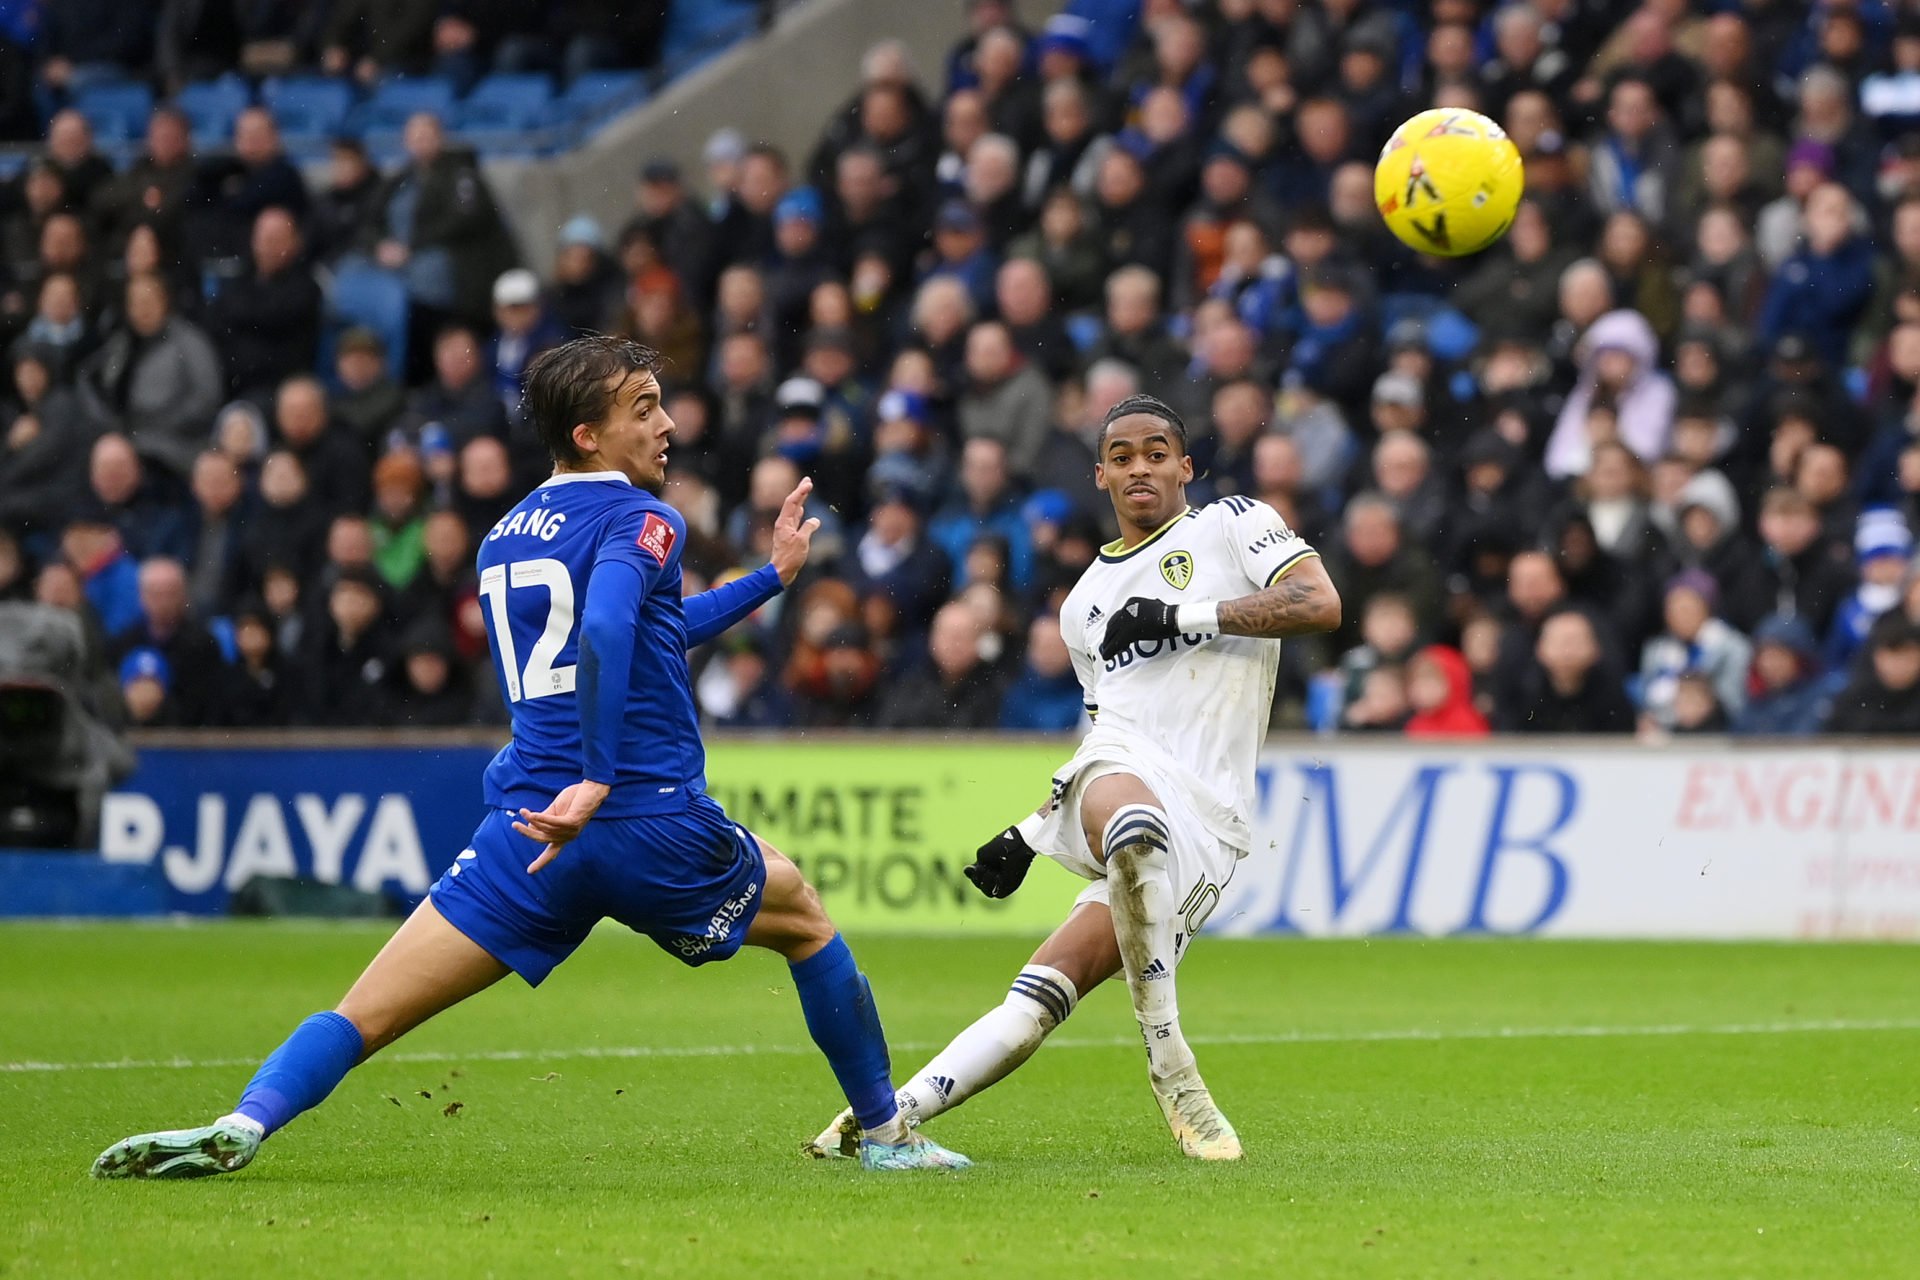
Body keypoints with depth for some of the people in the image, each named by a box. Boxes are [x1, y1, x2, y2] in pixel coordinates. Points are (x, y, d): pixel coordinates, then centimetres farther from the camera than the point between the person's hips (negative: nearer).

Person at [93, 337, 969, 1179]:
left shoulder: (504, 539, 21)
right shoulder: (640, 520, -4)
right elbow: (607, 633, -25)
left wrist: (770, 577, 37)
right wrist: (599, 781, -29)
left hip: (529, 828, 4)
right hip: (653, 825, -4)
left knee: (364, 1016, -2)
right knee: (803, 921, 25)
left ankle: (243, 1126, -27)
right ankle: (883, 1132, 31)